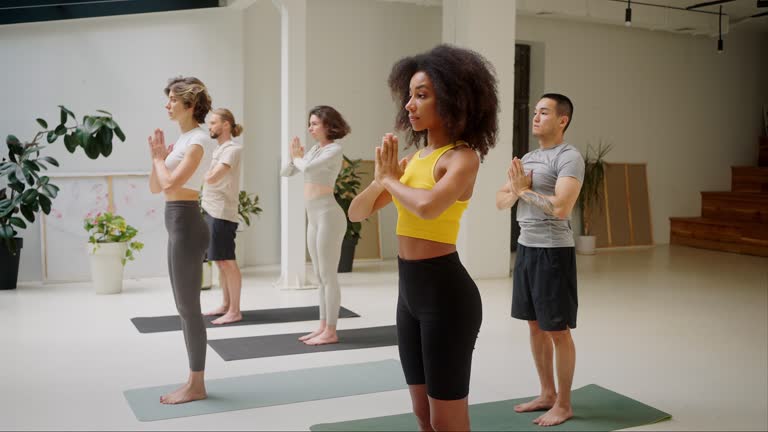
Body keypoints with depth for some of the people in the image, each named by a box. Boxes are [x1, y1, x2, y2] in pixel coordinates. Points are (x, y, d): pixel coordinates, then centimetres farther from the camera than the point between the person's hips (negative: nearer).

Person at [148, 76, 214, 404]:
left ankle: (196, 385, 7)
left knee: (189, 307, -3)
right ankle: (194, 382, 22)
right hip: (178, 224, 10)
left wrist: (159, 156, -5)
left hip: (186, 224, -10)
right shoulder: (182, 139, 16)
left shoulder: (198, 140, -12)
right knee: (184, 307, 13)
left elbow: (170, 183, -22)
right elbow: (155, 187, 16)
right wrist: (157, 155, 3)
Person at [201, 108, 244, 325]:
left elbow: (211, 178, -20)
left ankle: (235, 311, 1)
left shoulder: (232, 149, -12)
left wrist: (208, 174, -2)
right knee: (221, 262, 14)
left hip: (222, 213, -9)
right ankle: (226, 305, 23)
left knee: (228, 262, -5)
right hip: (212, 211, 9)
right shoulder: (219, 149, 16)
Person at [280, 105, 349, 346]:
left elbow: (307, 168, -24)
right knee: (320, 276, 12)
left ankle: (331, 332, 1)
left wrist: (298, 157, -3)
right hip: (313, 217, 9)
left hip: (328, 216, -9)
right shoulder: (315, 150, 14)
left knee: (328, 275, -5)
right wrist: (293, 156, -1)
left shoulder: (334, 150, -10)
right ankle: (323, 327, 20)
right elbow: (285, 173, 17)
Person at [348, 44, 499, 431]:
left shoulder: (462, 157, -12)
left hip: (446, 292, -8)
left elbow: (428, 206, -33)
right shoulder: (413, 157, 10)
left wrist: (392, 179, -12)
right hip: (409, 290, 8)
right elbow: (356, 213, 12)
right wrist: (381, 178, -7)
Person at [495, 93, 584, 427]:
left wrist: (525, 190, -14)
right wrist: (515, 189, -9)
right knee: (535, 325, 15)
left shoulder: (569, 157, -12)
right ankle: (547, 394, 29)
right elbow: (500, 202, 12)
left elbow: (561, 208, -24)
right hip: (525, 248, 8)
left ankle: (563, 404, 15)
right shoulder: (528, 158, 13)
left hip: (553, 252, -8)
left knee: (557, 331, 2)